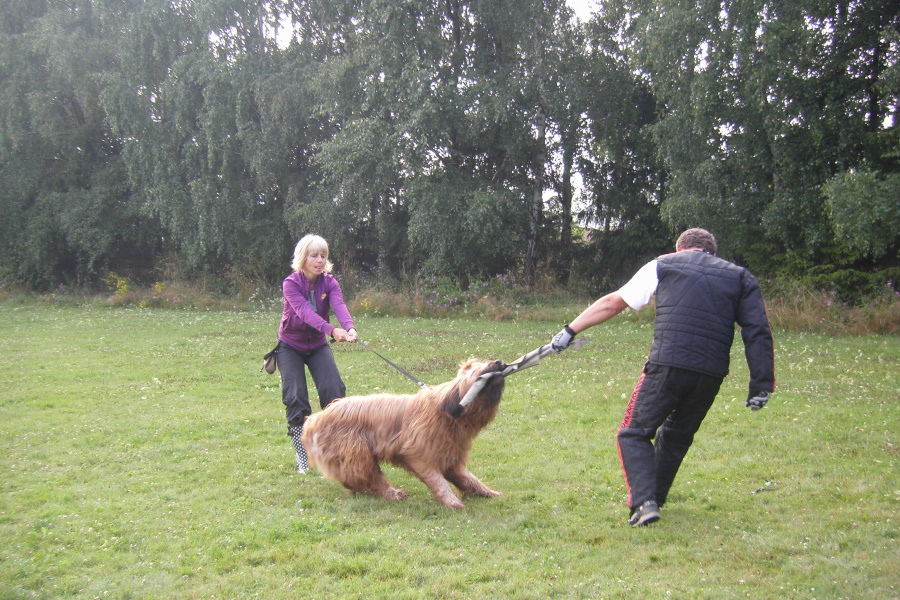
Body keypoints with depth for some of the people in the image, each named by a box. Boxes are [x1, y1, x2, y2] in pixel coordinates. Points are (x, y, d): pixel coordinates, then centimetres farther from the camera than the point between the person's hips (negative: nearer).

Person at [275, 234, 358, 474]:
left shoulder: (329, 283, -10)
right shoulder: (291, 283, -20)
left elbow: (339, 305, -30)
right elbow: (305, 311, -37)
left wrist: (349, 328, -53)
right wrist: (331, 330, -54)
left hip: (318, 345, 3)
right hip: (290, 346, -3)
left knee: (333, 389, -14)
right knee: (295, 397, -10)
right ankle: (302, 455, 3)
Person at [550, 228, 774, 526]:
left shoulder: (663, 265, 14)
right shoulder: (739, 276, 19)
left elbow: (612, 303, 15)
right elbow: (758, 333, 6)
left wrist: (571, 330, 20)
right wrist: (762, 384, 4)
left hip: (668, 365, -3)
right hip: (711, 374, 4)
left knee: (634, 434, 6)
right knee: (677, 437, 23)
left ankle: (644, 502, -12)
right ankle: (654, 499, 31)